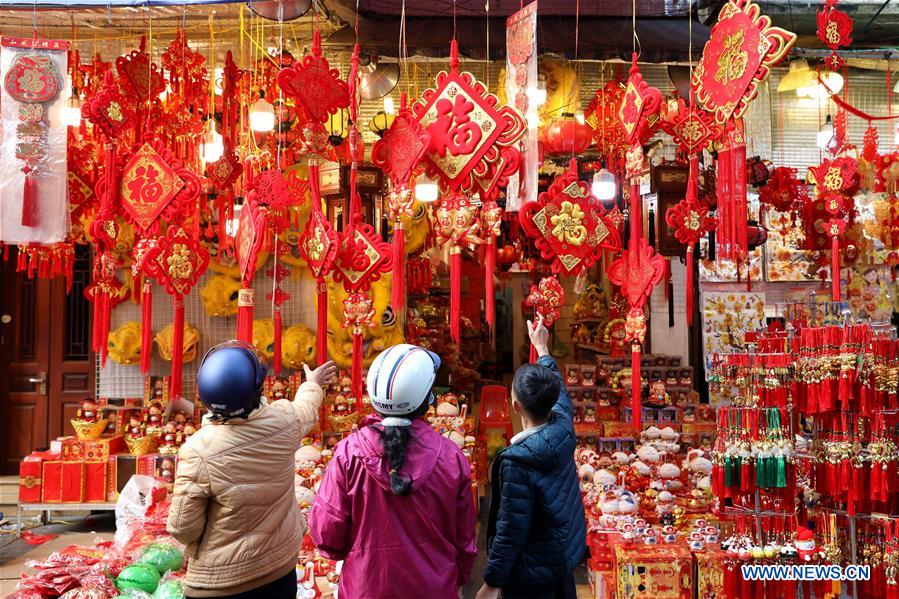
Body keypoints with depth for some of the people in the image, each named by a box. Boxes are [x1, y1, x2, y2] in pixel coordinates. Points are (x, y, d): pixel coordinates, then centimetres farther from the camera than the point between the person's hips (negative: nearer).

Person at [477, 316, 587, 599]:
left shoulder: (517, 461, -31)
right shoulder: (564, 426, -12)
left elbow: (511, 530, -25)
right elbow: (557, 387, 10)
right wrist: (542, 347, 25)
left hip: (532, 575, -7)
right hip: (567, 554, 7)